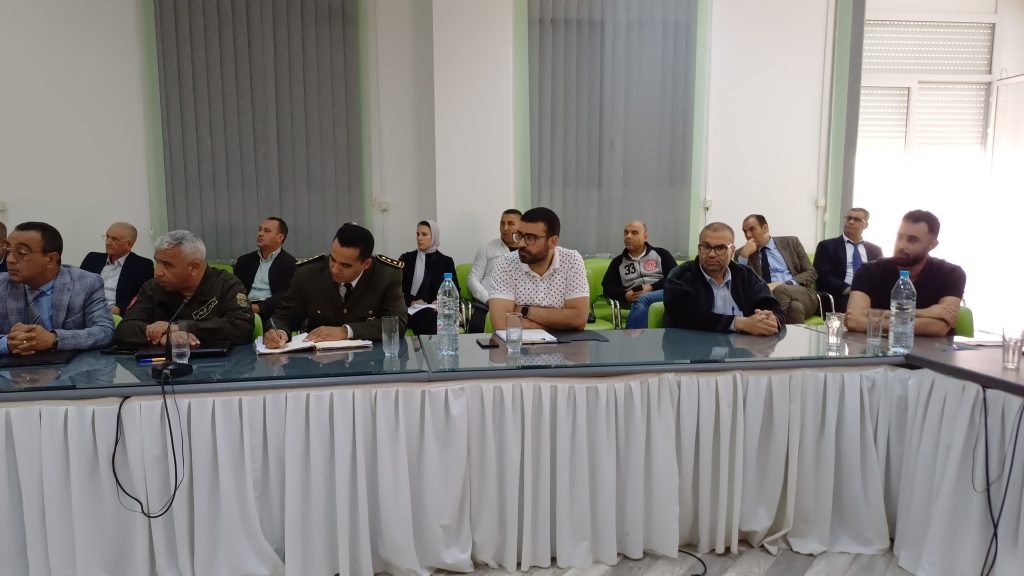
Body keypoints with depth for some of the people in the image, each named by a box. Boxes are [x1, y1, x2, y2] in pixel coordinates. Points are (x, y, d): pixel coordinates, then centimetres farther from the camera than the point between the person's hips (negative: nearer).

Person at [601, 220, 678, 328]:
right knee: (640, 304, -37)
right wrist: (625, 296, -12)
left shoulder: (661, 254, 17)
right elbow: (607, 287, 10)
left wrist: (651, 288, -12)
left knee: (641, 299, -35)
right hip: (636, 301, 1)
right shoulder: (618, 261, 21)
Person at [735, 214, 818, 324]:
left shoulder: (790, 242, 12)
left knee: (781, 290, -34)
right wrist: (744, 255, -8)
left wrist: (786, 284, -11)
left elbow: (811, 273, 7)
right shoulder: (741, 255, 12)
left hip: (802, 295, 1)